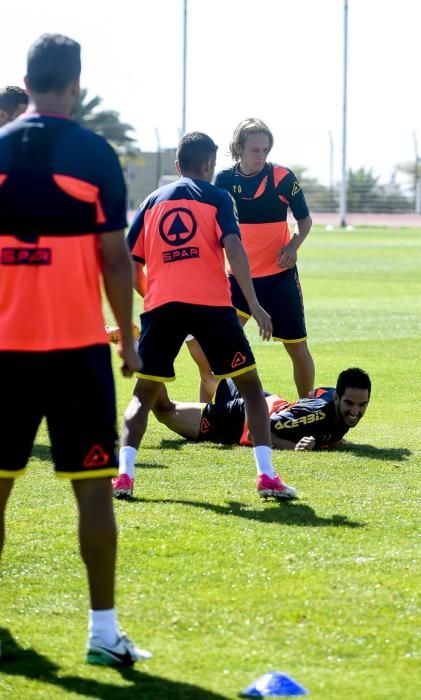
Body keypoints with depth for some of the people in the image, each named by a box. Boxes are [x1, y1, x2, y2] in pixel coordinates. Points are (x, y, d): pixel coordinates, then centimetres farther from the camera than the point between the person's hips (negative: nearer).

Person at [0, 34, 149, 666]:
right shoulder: (95, 155, -5)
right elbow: (114, 258, -5)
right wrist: (129, 339, 5)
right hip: (77, 344, -3)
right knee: (93, 486, 1)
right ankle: (103, 628, 0)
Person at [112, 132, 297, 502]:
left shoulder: (153, 201, 18)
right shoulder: (217, 197, 8)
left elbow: (130, 262, 15)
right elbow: (233, 247, -8)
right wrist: (254, 305, -11)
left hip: (161, 306, 3)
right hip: (211, 304, -3)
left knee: (144, 394, 14)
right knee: (250, 385, 9)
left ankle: (124, 474, -4)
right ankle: (267, 475, -2)